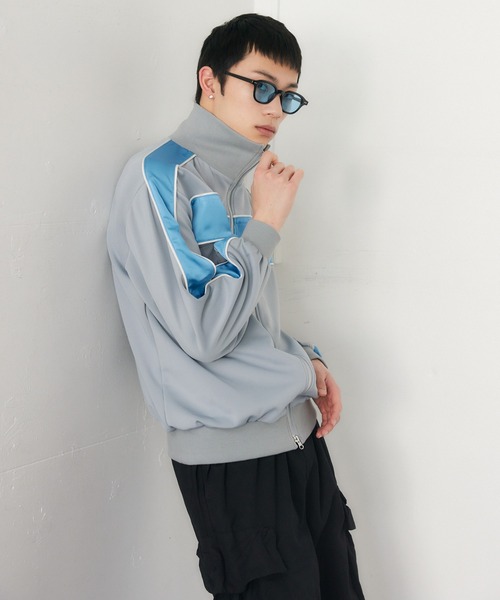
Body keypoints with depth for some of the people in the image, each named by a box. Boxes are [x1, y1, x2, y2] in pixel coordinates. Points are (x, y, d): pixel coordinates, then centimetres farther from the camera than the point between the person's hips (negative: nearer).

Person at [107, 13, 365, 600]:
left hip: (298, 433, 8)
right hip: (232, 456, -8)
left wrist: (305, 359, 6)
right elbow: (203, 332, -20)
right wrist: (266, 223, -12)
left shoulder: (237, 184, 16)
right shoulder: (158, 176, -11)